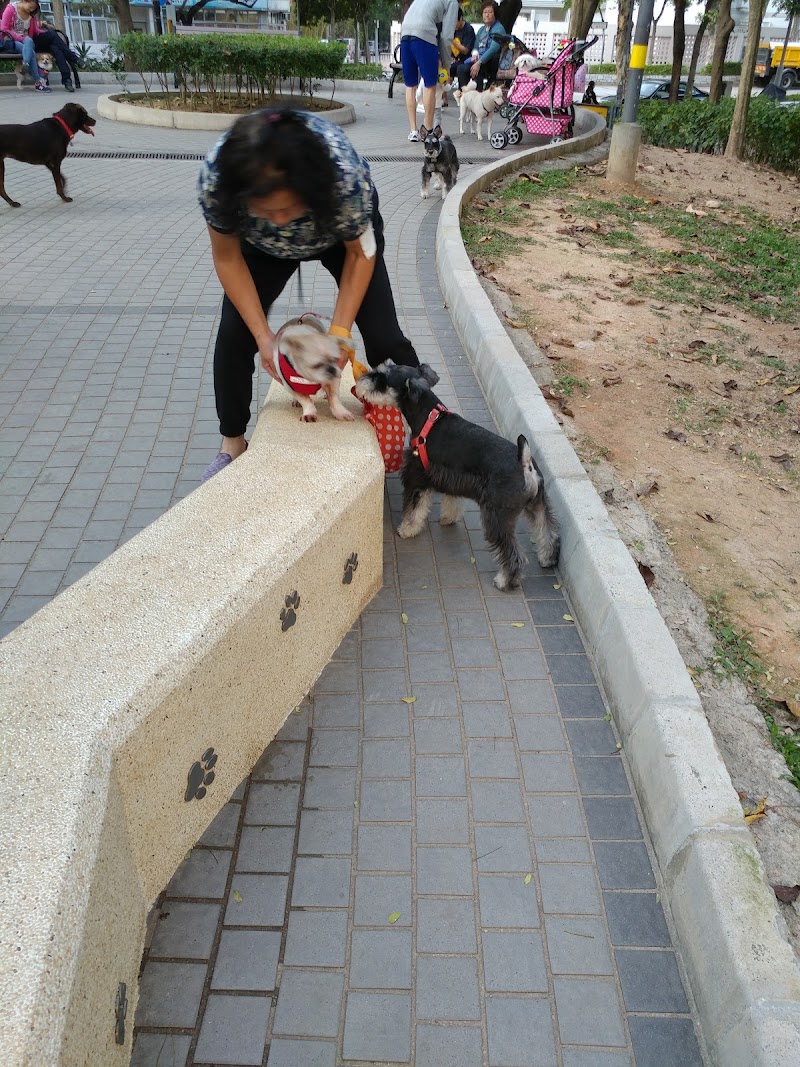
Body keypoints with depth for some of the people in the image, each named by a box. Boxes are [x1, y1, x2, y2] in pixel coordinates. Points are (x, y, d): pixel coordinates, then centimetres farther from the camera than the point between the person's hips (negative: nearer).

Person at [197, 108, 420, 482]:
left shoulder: (345, 173, -42)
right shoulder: (214, 178, -37)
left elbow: (360, 253, -22)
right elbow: (227, 258, -19)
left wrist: (340, 332, -27)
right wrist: (263, 335, -24)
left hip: (344, 232, -1)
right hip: (263, 244, 2)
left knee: (383, 337, -7)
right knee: (234, 333, -7)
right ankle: (232, 444, 13)